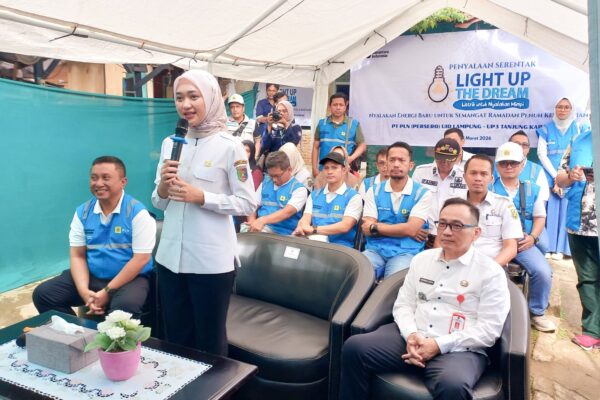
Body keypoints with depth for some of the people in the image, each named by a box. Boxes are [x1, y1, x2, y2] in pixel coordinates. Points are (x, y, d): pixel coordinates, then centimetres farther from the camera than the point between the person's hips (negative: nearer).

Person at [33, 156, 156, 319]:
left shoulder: (137, 212, -13)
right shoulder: (82, 212, 4)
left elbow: (141, 258, -16)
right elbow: (77, 255, 4)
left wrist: (107, 291, -18)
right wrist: (84, 291, -14)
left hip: (130, 279, -5)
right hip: (91, 276, 6)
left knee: (125, 306, -36)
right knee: (43, 294, -7)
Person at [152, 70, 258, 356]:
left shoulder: (229, 146, -9)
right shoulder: (170, 143, 6)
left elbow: (248, 203, -10)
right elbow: (158, 203, 11)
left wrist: (200, 196, -20)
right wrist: (163, 187, -11)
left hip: (212, 260, -5)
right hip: (171, 256, 5)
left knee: (210, 339, 12)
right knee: (175, 336, 19)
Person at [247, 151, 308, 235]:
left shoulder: (299, 189, -2)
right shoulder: (265, 183, 16)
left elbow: (287, 212, -17)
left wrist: (262, 220, -30)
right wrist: (252, 220, -7)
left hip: (281, 233, -5)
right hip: (260, 228, 5)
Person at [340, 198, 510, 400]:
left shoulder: (491, 272, 0)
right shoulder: (421, 259, 15)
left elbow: (489, 330, -6)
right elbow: (403, 304, 12)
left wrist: (440, 345, -15)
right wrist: (411, 335, -10)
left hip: (458, 349, -4)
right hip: (411, 339, 4)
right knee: (354, 347, -18)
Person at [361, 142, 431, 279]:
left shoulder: (422, 193, 1)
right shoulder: (374, 191, 8)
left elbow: (410, 229, -11)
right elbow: (367, 229, -1)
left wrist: (375, 227, -3)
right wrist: (404, 230, -6)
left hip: (405, 252, -2)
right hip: (375, 249, 2)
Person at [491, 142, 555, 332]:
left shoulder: (532, 189, 13)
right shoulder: (488, 188, 4)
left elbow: (540, 217, 15)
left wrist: (533, 237, -3)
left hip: (524, 243, 3)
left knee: (543, 272, -18)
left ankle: (536, 312, 9)